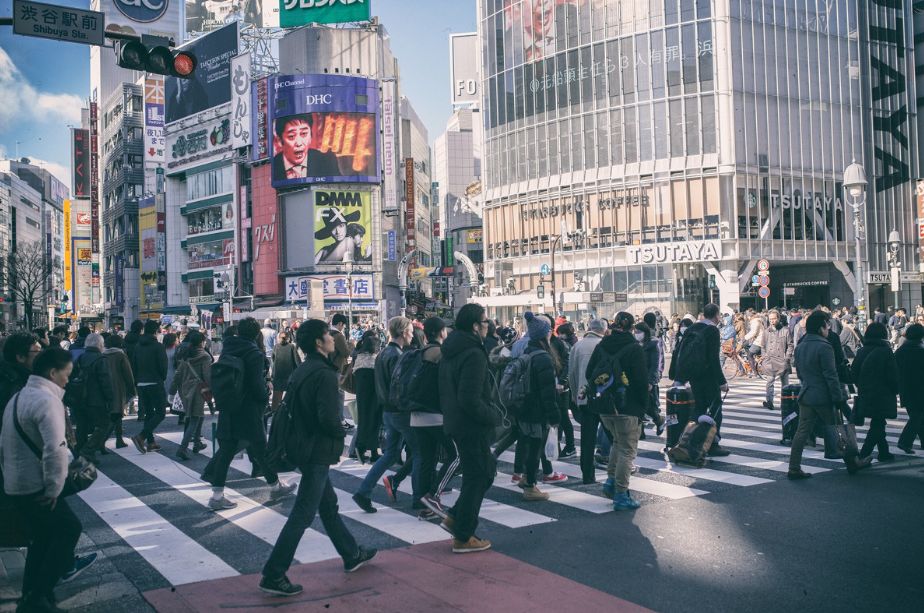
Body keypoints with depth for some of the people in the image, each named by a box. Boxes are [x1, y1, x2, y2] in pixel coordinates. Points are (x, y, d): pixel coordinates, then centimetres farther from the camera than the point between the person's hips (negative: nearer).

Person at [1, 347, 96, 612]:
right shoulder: (47, 400, -20)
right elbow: (55, 450, -29)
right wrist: (53, 489, -19)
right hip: (36, 487, -9)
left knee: (45, 535, 21)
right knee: (69, 528, 5)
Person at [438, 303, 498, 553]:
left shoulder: (451, 351, 9)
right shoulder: (474, 354, -21)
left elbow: (446, 390, 17)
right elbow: (470, 399, -26)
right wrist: (494, 416, -14)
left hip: (455, 422, 10)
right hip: (472, 426, -10)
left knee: (486, 469, 21)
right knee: (477, 478, 3)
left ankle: (454, 517, 22)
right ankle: (463, 537, 12)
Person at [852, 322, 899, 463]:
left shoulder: (862, 351, 3)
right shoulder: (885, 351, -13)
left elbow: (854, 373, 7)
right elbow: (893, 376, -11)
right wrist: (895, 390, 5)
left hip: (865, 396, 6)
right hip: (882, 397, -6)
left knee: (877, 425, 19)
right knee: (877, 426, -2)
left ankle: (884, 453, 29)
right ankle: (863, 456, -10)